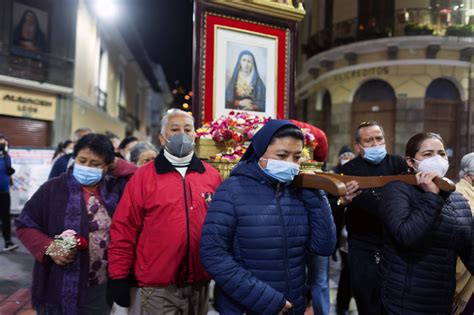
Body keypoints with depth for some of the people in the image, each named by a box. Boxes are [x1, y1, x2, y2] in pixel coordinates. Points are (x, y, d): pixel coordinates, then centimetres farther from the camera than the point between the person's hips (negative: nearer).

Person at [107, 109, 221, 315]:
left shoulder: (211, 175, 4)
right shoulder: (144, 176, -3)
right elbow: (124, 228, -4)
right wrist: (119, 276, -4)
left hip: (201, 284, 3)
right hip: (158, 288, -3)